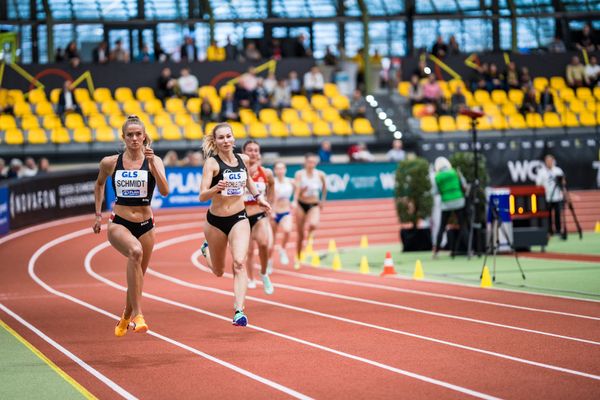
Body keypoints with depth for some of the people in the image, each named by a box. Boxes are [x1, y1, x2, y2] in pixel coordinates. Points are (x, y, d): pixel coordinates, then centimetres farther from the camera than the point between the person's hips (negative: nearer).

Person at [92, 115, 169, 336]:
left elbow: (164, 191, -19)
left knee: (137, 276, 13)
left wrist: (152, 164, -27)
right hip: (118, 224, -2)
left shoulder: (154, 161, -4)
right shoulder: (110, 163, -1)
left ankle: (126, 319, 42)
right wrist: (98, 214, 17)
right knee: (135, 252, -34)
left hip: (145, 225, 2)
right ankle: (137, 314, -34)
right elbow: (99, 184, 20)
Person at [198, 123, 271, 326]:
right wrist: (216, 188, -41)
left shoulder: (243, 159, 0)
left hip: (239, 219, 2)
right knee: (218, 271, 17)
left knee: (239, 263, -20)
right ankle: (206, 249, 52)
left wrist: (258, 196, 19)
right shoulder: (212, 163, -14)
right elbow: (202, 196, -23)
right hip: (216, 220, -1)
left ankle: (239, 311, -24)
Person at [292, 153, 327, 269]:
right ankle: (298, 259, 21)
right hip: (301, 204, 0)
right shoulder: (299, 174, -11)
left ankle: (310, 234, 6)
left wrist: (323, 200, 16)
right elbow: (297, 188, -23)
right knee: (300, 233, 5)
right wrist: (295, 201, -38)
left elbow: (324, 187, 13)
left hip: (314, 205, 0)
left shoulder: (320, 175, -5)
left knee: (313, 224, -31)